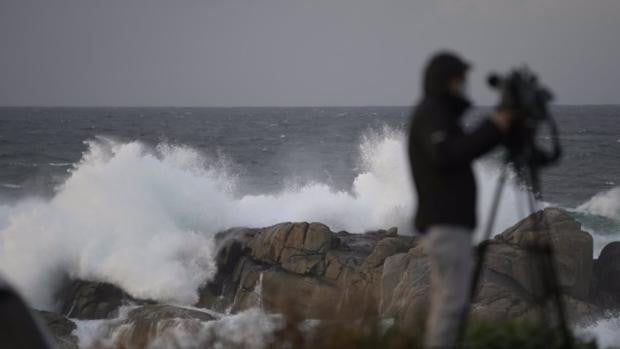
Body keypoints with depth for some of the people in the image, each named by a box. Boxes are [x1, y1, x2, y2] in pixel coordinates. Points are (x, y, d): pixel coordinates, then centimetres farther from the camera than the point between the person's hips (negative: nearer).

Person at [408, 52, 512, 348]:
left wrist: (498, 128, 9)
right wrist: (491, 128, -19)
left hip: (447, 221, 10)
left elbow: (465, 151, 23)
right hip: (445, 223, -10)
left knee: (445, 299, 10)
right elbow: (445, 155, -24)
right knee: (453, 299, -12)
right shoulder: (431, 113, -10)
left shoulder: (437, 113, 20)